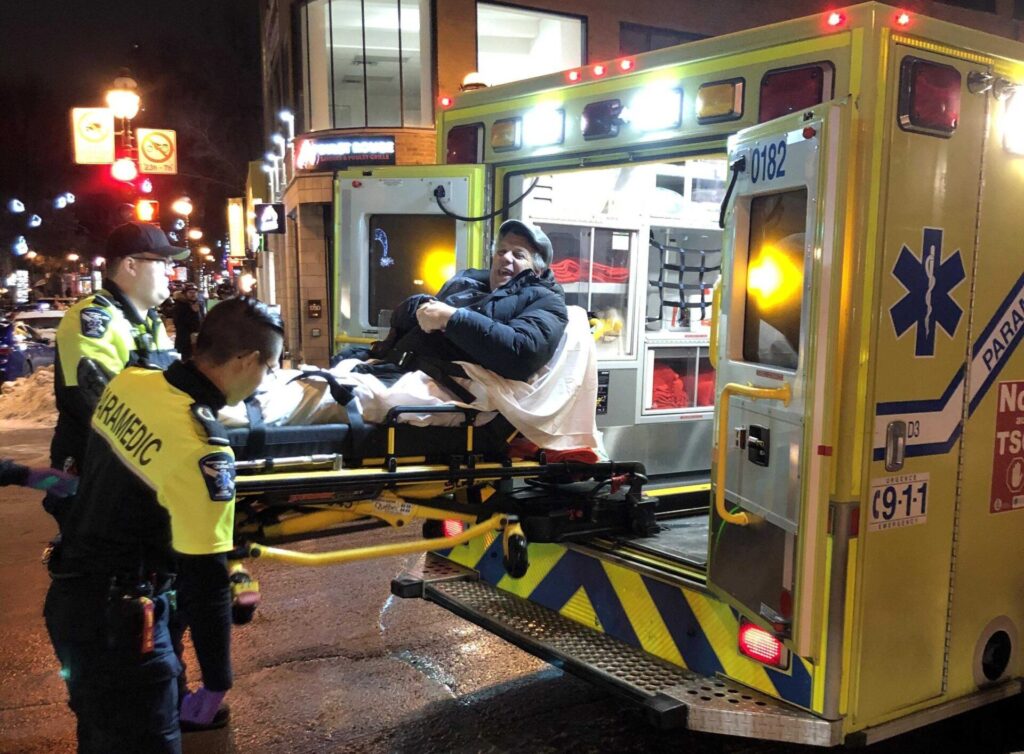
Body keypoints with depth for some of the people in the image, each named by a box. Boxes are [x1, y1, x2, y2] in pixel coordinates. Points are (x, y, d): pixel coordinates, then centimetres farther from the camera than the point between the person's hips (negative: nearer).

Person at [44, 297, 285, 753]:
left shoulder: (126, 384, -5)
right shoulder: (203, 450, -28)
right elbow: (206, 578, -22)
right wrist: (218, 680, -11)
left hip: (69, 597, 8)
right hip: (117, 618, -8)